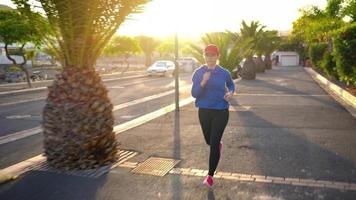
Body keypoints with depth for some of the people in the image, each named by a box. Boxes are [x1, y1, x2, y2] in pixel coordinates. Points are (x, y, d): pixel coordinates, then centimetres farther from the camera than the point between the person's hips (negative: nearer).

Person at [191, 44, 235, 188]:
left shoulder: (224, 73, -3)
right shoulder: (198, 73, -4)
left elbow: (231, 85, 18)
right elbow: (194, 94, -8)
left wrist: (230, 93, -4)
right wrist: (203, 82, -24)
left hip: (221, 111, -2)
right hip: (204, 111, 2)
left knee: (214, 144, -5)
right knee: (209, 141, 19)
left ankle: (210, 176, 7)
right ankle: (219, 145, 57)